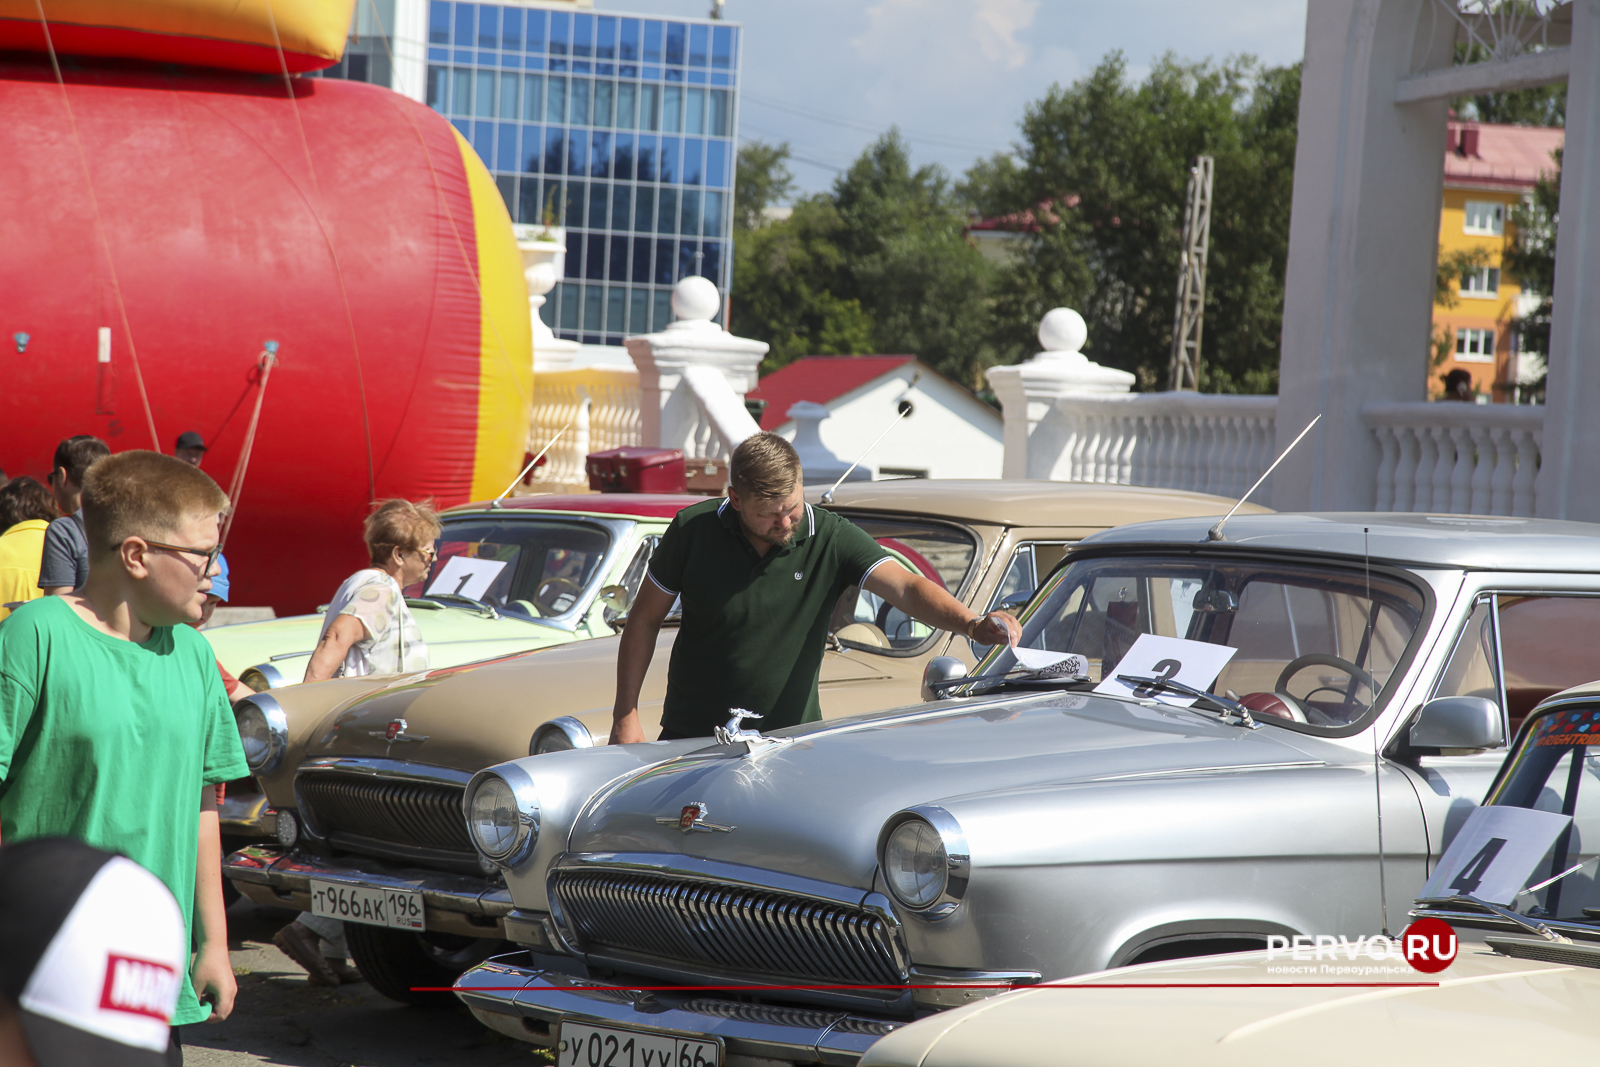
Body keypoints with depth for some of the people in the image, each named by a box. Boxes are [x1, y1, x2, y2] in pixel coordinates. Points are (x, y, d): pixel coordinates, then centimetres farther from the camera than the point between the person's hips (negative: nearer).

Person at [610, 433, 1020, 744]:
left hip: (791, 741, 0)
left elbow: (906, 587, -23)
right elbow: (644, 621, 2)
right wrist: (625, 717, -2)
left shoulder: (833, 540, -9)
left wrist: (971, 623, -42)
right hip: (692, 736, 0)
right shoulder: (694, 531, -7)